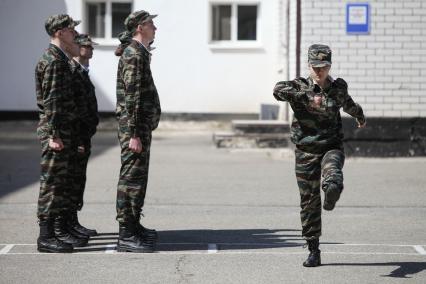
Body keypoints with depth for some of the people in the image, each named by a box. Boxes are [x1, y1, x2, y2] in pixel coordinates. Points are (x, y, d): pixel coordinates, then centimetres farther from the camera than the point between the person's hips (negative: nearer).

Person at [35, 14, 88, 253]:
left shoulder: (62, 60, 17)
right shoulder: (52, 61, -15)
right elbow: (51, 102, -20)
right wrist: (54, 135, -22)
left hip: (66, 132, 10)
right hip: (56, 131, -10)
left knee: (65, 182, 13)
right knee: (52, 183, -7)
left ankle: (61, 230, 20)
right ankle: (46, 237, -4)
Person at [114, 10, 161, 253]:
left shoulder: (138, 52, 17)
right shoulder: (134, 54, -15)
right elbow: (131, 96, -20)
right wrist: (134, 134, -23)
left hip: (141, 125, 11)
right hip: (135, 126, -11)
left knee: (138, 177, 17)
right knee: (132, 178, -10)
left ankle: (134, 225, 27)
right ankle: (126, 236, -10)